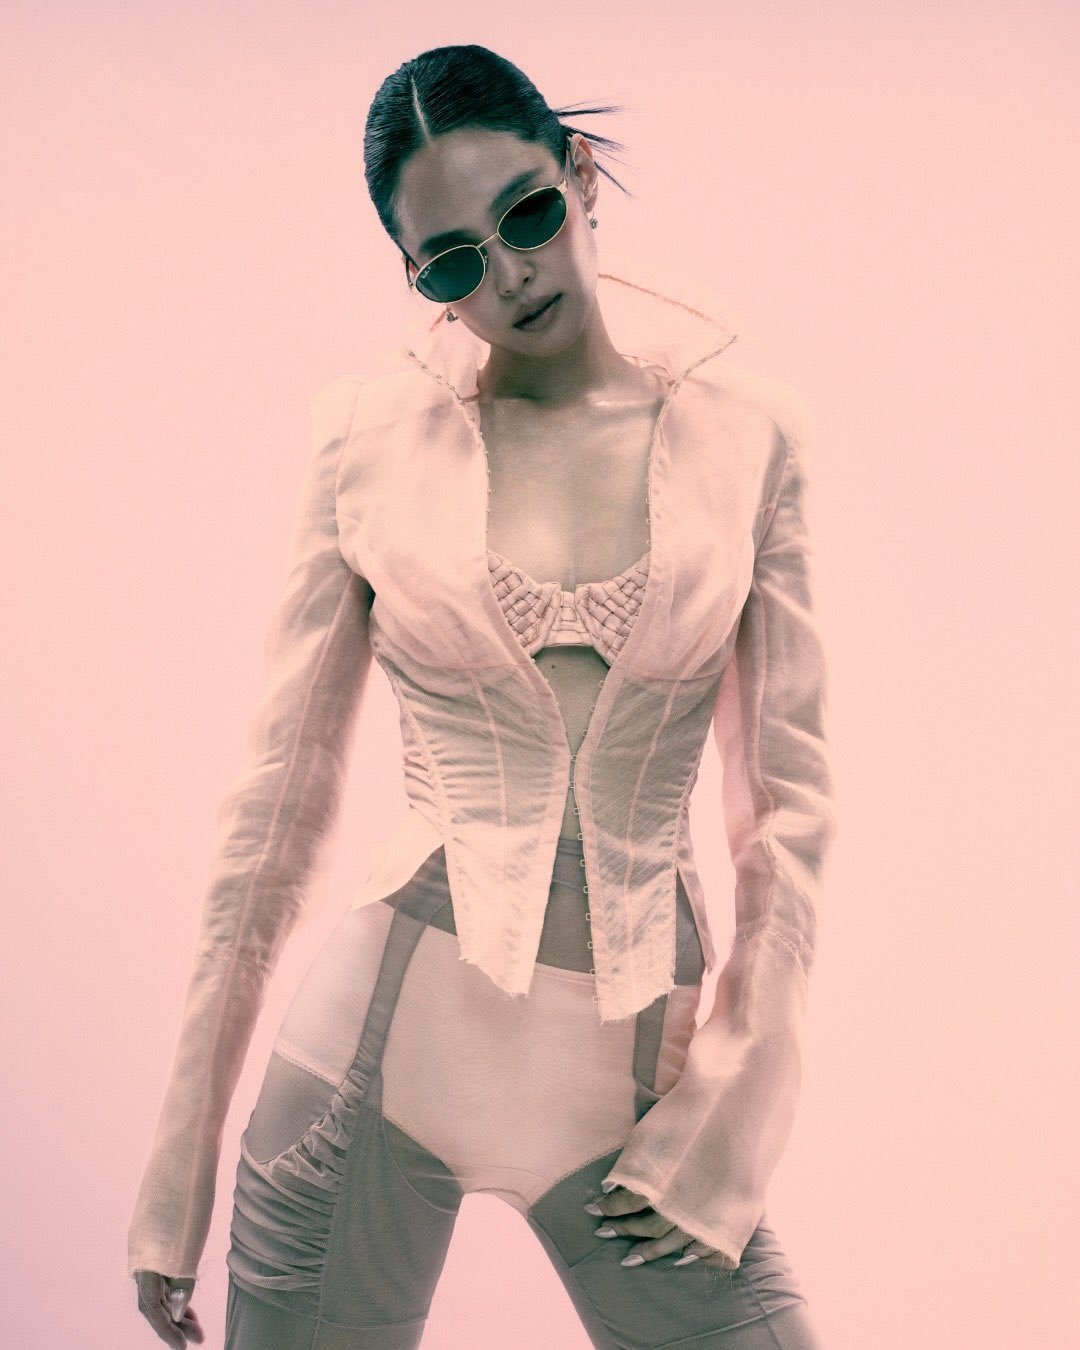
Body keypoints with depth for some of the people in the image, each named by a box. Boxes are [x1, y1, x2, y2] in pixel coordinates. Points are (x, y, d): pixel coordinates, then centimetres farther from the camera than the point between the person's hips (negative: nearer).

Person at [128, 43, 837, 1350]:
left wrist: (733, 1099, -4)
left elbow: (786, 797, 2)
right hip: (388, 1030, 0)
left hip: (633, 1051, 1)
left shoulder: (745, 433, -1)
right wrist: (183, 1142, 1)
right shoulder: (371, 437, -2)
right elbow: (282, 787, 0)